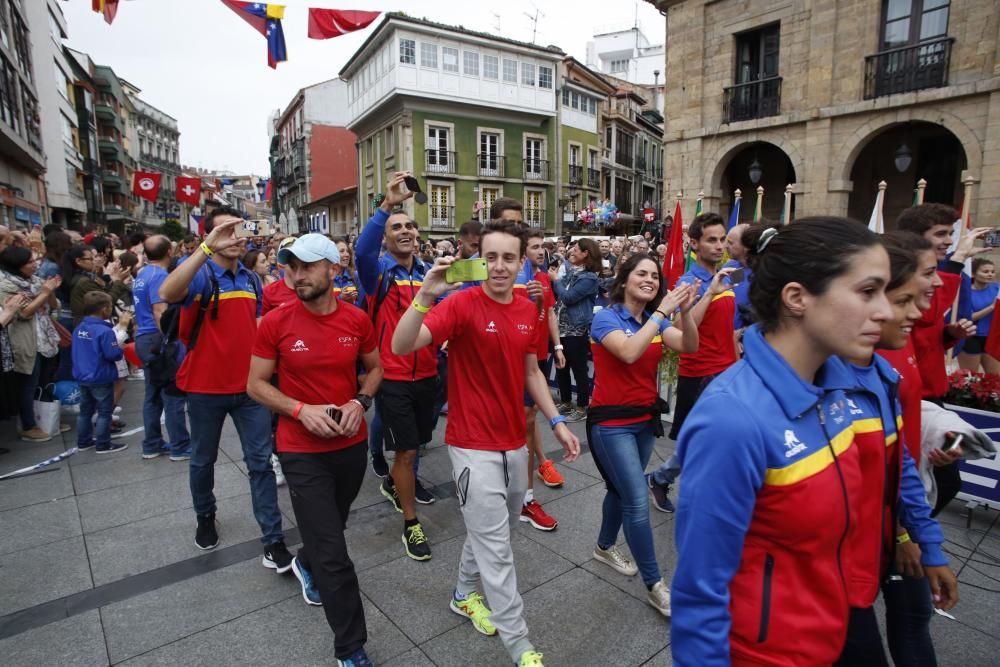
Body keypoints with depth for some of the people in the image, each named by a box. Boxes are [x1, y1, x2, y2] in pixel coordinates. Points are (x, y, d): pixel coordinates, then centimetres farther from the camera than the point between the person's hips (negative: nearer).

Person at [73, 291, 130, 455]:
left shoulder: (78, 329, 5)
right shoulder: (105, 331, -21)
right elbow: (114, 354, -23)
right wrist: (121, 347, -3)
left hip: (82, 377, 8)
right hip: (101, 379, -8)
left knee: (85, 410, 19)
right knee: (104, 412, 3)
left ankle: (83, 441, 29)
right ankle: (103, 444, 9)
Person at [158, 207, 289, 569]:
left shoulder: (252, 278, 5)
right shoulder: (200, 274, -12)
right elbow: (167, 293, -36)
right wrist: (207, 248, -42)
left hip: (248, 385, 3)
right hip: (206, 387, -3)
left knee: (261, 461, 2)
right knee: (203, 460, 17)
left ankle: (273, 540, 8)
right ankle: (205, 517, 43)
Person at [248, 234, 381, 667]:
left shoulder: (357, 320, -6)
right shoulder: (275, 323, -12)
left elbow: (374, 368, 8)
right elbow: (256, 385, -5)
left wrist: (361, 401, -11)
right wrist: (301, 410, -20)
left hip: (353, 444, 4)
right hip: (302, 451, -3)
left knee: (330, 531, 26)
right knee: (333, 553, -1)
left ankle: (306, 565, 61)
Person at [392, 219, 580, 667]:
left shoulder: (529, 310, 3)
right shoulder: (461, 304, -17)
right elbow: (401, 346, -28)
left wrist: (556, 421, 9)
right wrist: (425, 296, -42)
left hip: (515, 442, 7)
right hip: (474, 446, -6)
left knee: (491, 531, 24)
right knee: (496, 548, 4)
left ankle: (465, 594, 49)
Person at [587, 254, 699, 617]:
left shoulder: (657, 321, 5)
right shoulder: (606, 318, -14)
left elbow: (689, 347, -11)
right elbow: (629, 353, -32)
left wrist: (684, 311, -26)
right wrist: (661, 312, -29)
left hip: (646, 419, 7)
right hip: (612, 422, -7)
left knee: (622, 490, 20)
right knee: (638, 502, -6)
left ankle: (604, 548, 44)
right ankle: (655, 586, 9)